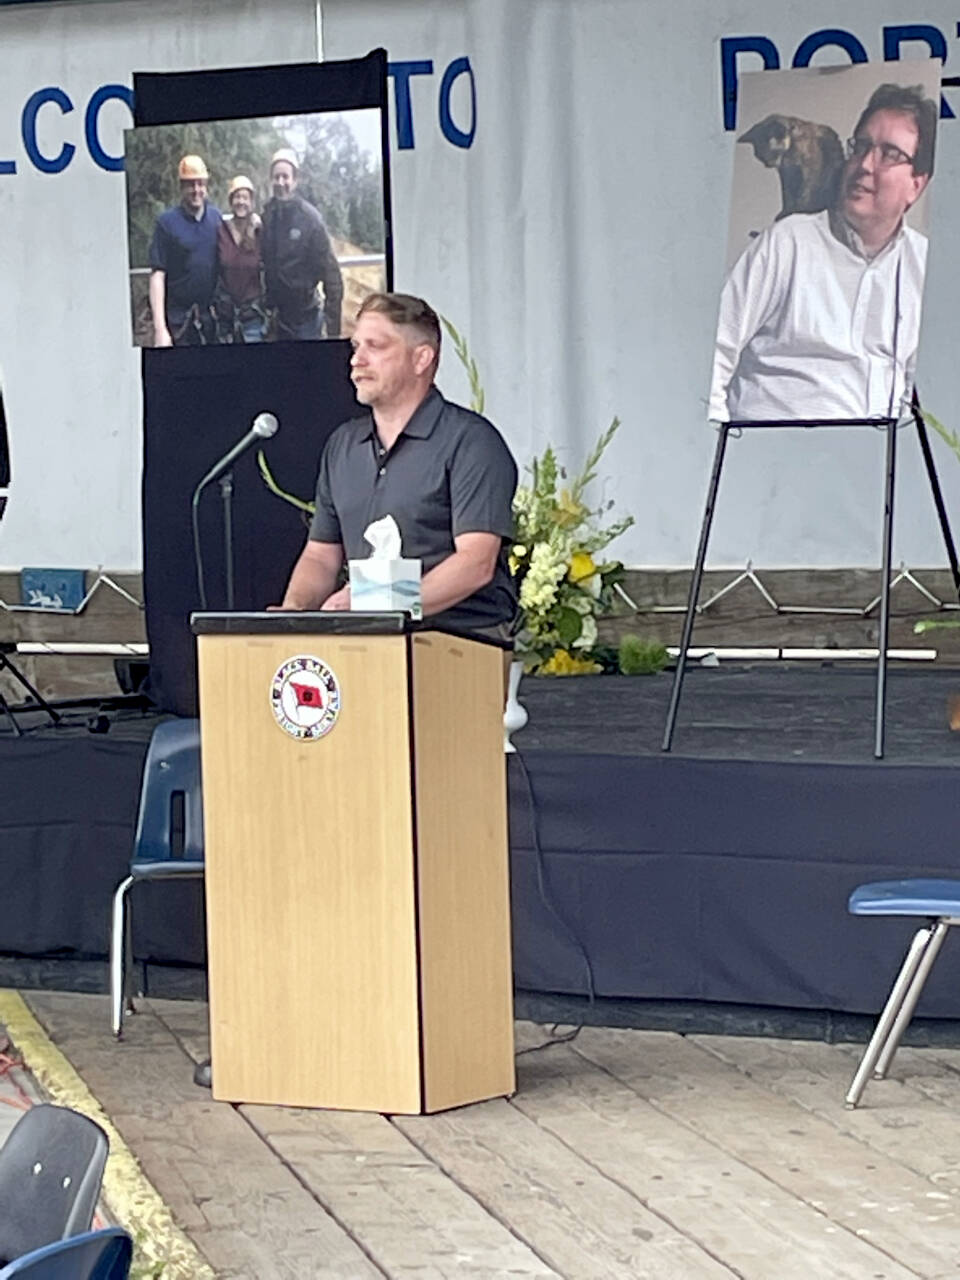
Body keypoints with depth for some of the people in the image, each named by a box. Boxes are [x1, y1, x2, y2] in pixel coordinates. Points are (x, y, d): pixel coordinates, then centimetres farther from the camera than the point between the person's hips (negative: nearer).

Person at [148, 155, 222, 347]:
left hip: (211, 317, 4)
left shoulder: (216, 218, 9)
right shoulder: (167, 222, -3)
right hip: (179, 321, -4)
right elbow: (157, 275, -7)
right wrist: (160, 328, -14)